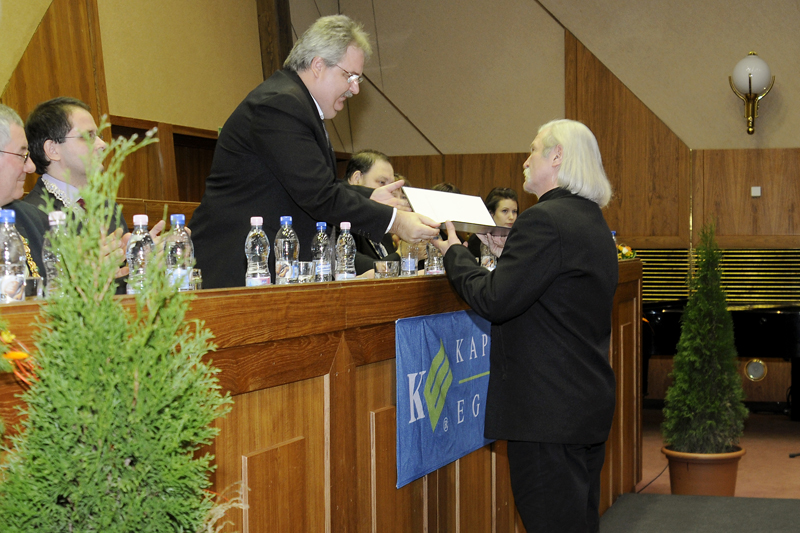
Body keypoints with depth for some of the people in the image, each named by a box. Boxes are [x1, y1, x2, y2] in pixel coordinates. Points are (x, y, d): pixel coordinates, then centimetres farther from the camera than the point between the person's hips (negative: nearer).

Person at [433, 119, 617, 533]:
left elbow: (493, 301, -19)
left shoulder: (544, 220, -17)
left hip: (550, 412, -10)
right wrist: (509, 255, 16)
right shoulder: (594, 223, 14)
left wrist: (454, 254, -5)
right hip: (591, 404, 10)